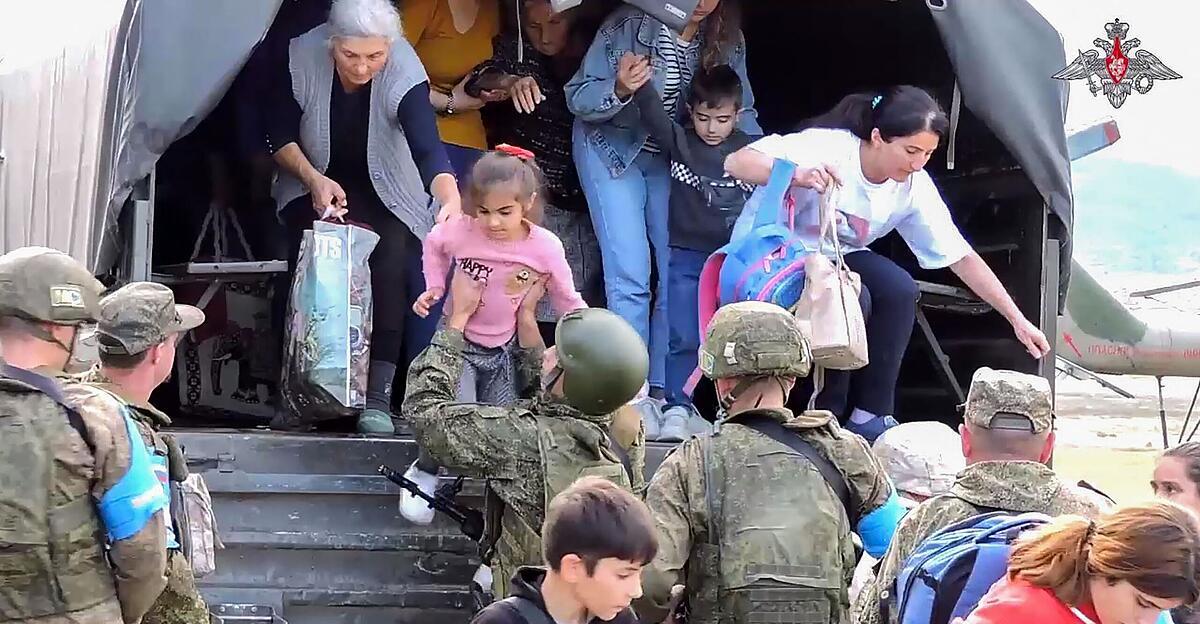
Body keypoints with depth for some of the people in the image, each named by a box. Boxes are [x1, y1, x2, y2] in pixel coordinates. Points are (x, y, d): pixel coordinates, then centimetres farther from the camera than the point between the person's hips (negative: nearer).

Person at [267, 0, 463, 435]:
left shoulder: (404, 73, -27)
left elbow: (427, 147, -39)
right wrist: (313, 179, -27)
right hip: (314, 184, 1)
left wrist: (450, 198, -58)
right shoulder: (303, 57, -22)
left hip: (384, 193, -1)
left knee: (390, 261, -26)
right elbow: (281, 136, -11)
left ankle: (378, 396, -23)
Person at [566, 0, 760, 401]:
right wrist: (620, 90, -40)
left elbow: (741, 112, -3)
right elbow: (578, 98, -19)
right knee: (630, 277, -13)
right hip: (612, 151, -5)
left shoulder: (727, 41, -10)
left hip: (672, 159, 5)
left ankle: (662, 390, 13)